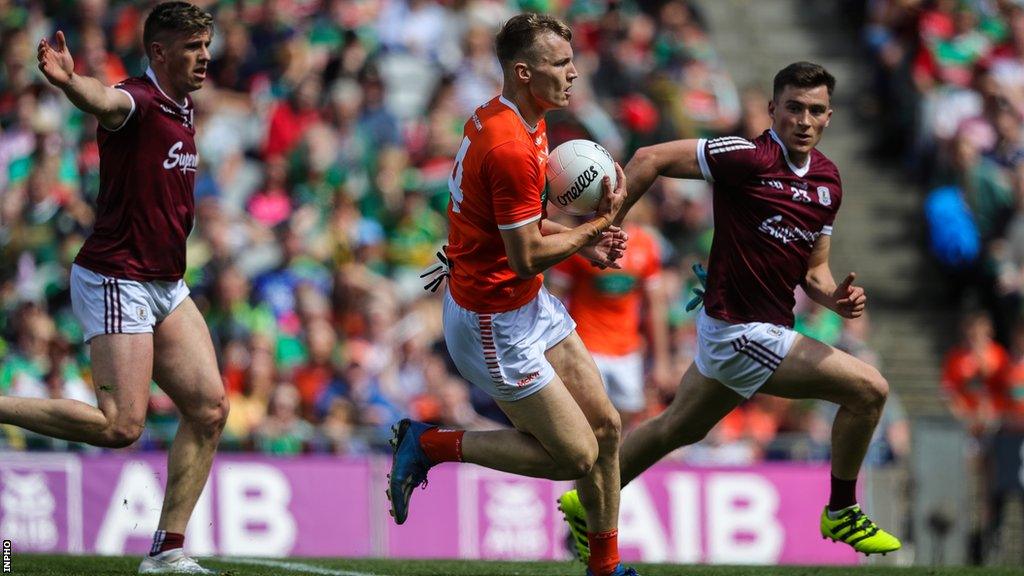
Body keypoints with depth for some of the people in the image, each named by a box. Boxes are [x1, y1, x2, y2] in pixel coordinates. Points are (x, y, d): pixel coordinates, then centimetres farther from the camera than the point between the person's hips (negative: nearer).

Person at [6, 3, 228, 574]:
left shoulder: (184, 110, 13)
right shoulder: (138, 102, -15)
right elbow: (107, 101, -41)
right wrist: (70, 81, -63)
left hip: (165, 286, 9)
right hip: (117, 281, -9)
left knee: (210, 408, 1)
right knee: (120, 426, -17)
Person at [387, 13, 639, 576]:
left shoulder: (511, 120, 4)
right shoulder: (510, 149, -28)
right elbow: (526, 258, -26)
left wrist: (581, 241, 3)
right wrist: (599, 224, -15)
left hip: (530, 305, 10)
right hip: (494, 323, -10)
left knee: (605, 426, 11)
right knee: (576, 456, -4)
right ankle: (429, 445, 5)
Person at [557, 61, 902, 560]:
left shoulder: (828, 180, 6)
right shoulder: (750, 158, -20)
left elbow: (812, 268, 13)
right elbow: (650, 159, -16)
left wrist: (835, 297, -8)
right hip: (742, 332, -9)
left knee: (679, 427, 25)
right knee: (868, 390, -9)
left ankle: (588, 502, 40)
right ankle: (841, 513, 9)